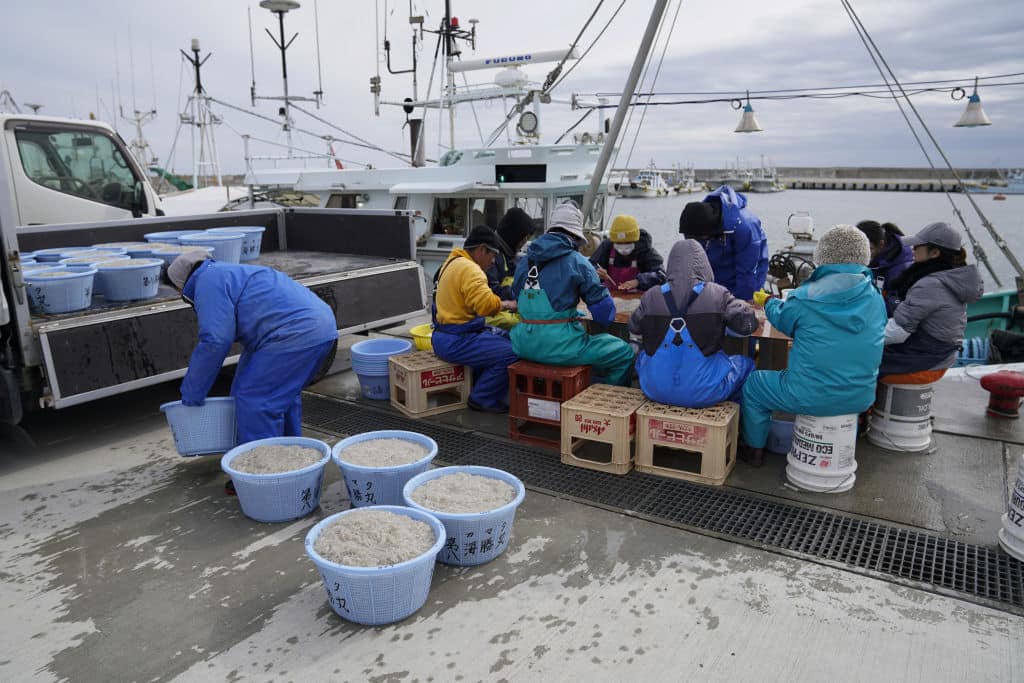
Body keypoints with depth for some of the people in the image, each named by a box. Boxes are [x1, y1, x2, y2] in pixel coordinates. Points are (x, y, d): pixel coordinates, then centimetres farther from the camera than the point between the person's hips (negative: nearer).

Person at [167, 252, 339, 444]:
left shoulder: (208, 282, 0)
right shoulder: (230, 272, 31)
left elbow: (215, 342, -10)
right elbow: (253, 333, 36)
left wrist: (191, 395, 2)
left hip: (298, 332, -11)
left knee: (254, 398, -3)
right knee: (283, 394, 24)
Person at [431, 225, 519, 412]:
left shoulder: (454, 262, 17)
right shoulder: (468, 269, -18)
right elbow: (487, 304, -30)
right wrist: (507, 304, -11)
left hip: (455, 332, 11)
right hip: (455, 341, -11)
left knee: (505, 338, 17)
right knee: (510, 353, -18)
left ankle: (480, 385, 21)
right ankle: (483, 399, -3)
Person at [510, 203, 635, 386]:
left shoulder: (524, 261, 11)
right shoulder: (577, 262, -6)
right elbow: (604, 312, -6)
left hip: (524, 345, 7)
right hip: (559, 345, -6)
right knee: (625, 352, 8)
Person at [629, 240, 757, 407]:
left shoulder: (651, 296, -3)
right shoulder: (718, 295, -9)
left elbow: (634, 330, 11)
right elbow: (747, 324, -2)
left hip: (655, 391, 2)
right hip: (703, 393, -1)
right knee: (745, 363, 26)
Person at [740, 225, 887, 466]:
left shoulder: (803, 298, -16)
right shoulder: (876, 299, -3)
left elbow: (782, 320, 5)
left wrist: (768, 301, 29)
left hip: (811, 398, -5)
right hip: (861, 399, 5)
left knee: (752, 384, 19)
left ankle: (754, 450, 31)